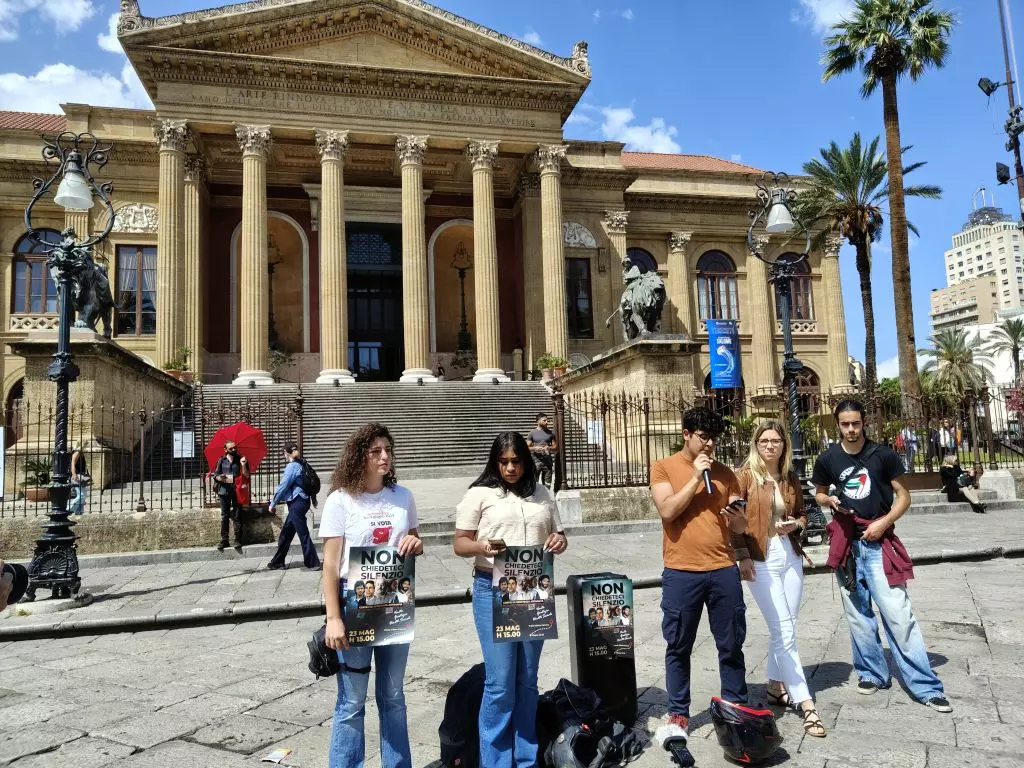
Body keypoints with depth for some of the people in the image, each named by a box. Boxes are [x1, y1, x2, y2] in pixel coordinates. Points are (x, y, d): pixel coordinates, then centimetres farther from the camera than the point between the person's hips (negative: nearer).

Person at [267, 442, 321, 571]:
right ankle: (278, 561, 24)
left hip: (297, 503, -10)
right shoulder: (299, 464, 14)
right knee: (285, 533, 16)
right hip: (298, 503, 10)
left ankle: (313, 563, -1)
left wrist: (273, 503, -5)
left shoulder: (292, 466, -13)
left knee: (303, 534, -5)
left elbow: (283, 486, -13)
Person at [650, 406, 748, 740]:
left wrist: (737, 518, -12)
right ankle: (678, 714, 21)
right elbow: (667, 511, -14)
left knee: (731, 644, 11)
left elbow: (740, 525, 11)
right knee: (678, 648, 7)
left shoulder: (724, 472, 9)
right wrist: (696, 477, -13)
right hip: (681, 572, -3)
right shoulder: (664, 467, 0)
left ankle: (737, 706, 28)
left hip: (724, 569, 3)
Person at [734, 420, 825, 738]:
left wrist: (795, 524, -3)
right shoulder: (745, 476, -7)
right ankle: (806, 705, 0)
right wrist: (742, 555, -15)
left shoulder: (791, 478, 9)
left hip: (791, 556, 6)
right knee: (784, 632, -5)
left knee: (784, 628, 12)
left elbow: (802, 514, 19)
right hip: (761, 559, -6)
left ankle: (776, 687, 30)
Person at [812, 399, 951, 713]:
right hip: (846, 543, 3)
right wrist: (830, 500, -7)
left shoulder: (882, 454, -3)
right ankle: (872, 673, 23)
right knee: (858, 614, 9)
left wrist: (883, 523, -12)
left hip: (879, 542, -2)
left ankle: (926, 686, 2)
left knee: (898, 614, -6)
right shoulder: (828, 459, 2)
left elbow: (903, 496, 2)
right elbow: (819, 494, 16)